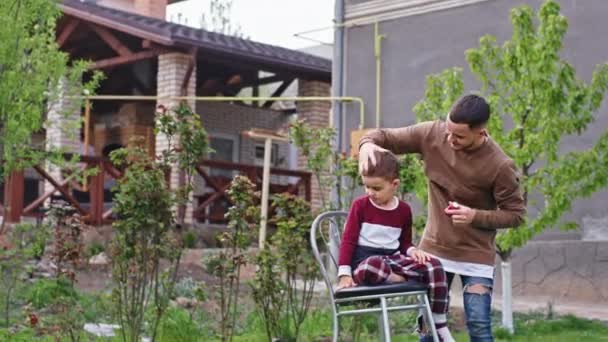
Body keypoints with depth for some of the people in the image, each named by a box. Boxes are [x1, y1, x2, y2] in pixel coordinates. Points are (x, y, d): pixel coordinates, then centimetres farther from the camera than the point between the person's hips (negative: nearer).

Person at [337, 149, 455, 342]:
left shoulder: (404, 210, 8)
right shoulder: (360, 205, 0)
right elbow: (348, 241, -3)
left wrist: (412, 251, -7)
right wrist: (344, 274, -12)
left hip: (393, 258, 4)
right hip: (364, 260, -4)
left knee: (434, 266, -21)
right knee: (374, 267, -45)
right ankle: (404, 279, -15)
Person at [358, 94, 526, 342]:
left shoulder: (499, 166, -20)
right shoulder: (432, 134, -11)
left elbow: (516, 214, -9)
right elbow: (385, 137, -2)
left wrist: (476, 216, -24)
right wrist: (367, 144, -25)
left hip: (476, 255, -3)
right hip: (434, 248, 4)